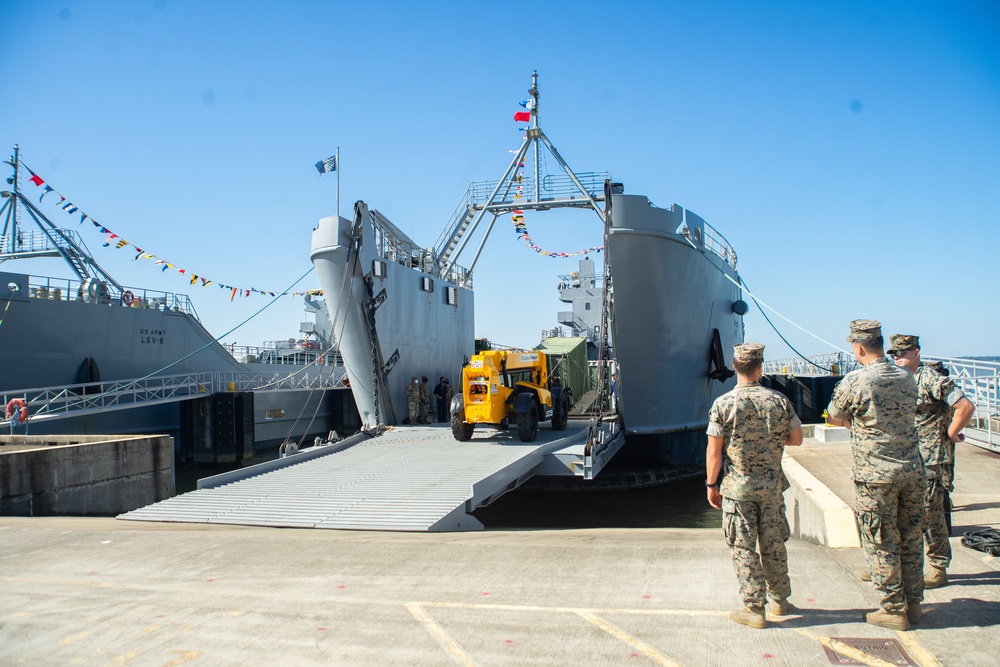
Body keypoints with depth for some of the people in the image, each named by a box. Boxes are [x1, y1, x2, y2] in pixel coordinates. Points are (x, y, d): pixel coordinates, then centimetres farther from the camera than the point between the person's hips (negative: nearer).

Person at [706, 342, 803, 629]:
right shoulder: (779, 401, -5)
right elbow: (797, 439, 5)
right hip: (772, 483, 3)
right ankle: (779, 599, 30)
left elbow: (714, 451, -11)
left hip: (738, 486, -3)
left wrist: (711, 484, -1)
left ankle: (754, 608, 8)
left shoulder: (723, 404, -13)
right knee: (774, 543, 16)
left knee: (743, 547, 4)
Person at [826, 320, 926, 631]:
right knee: (911, 538, 16)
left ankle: (894, 609, 14)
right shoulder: (907, 378, 4)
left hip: (875, 475, -6)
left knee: (881, 543, 5)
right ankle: (913, 603, 27)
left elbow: (835, 418, -1)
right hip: (912, 470, 6)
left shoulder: (854, 381, -14)